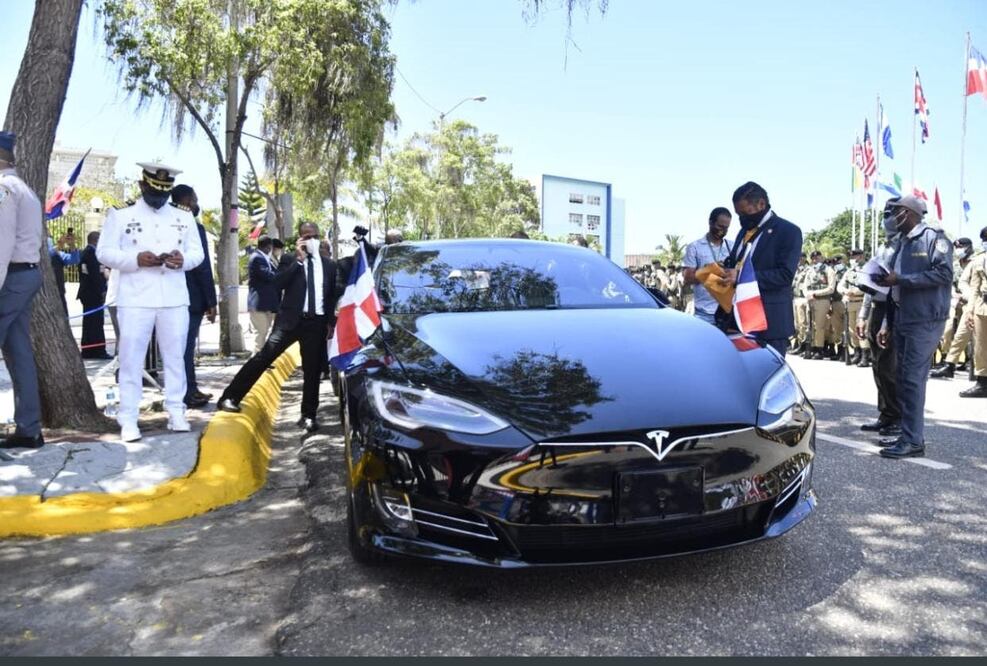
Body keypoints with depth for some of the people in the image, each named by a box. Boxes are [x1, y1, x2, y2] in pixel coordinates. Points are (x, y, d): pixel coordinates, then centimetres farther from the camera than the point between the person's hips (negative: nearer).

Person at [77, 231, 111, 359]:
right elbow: (95, 274, -20)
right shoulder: (92, 252, -14)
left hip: (87, 292, 10)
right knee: (95, 323, -8)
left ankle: (88, 351, 17)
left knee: (89, 322, 12)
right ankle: (97, 351, -6)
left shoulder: (84, 252, 16)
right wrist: (102, 291, -19)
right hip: (94, 293, -10)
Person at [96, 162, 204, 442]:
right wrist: (136, 259, -17)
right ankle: (128, 419, 5)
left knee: (175, 357, 7)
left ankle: (176, 413, 16)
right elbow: (104, 252, 0)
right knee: (131, 359, -1)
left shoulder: (184, 218, 14)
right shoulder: (120, 216, 5)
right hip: (135, 299, -2)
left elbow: (198, 253, 10)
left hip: (175, 299, 3)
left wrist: (183, 259, -13)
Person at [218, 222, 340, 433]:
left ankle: (308, 415, 15)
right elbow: (278, 283, -10)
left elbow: (333, 296, 18)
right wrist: (298, 259, -11)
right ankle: (230, 397, -7)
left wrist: (331, 322, 11)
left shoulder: (329, 265, 14)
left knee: (313, 371, 4)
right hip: (291, 319, -2)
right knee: (263, 356, -13)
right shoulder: (289, 259, 7)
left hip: (317, 322, 2)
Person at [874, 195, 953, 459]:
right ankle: (908, 433, 16)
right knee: (904, 379, 9)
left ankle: (913, 441, -5)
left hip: (925, 321, -8)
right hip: (902, 321, 8)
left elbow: (944, 273, -18)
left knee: (913, 378, -9)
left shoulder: (933, 237, -5)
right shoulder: (902, 245, 19)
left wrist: (901, 279, -17)